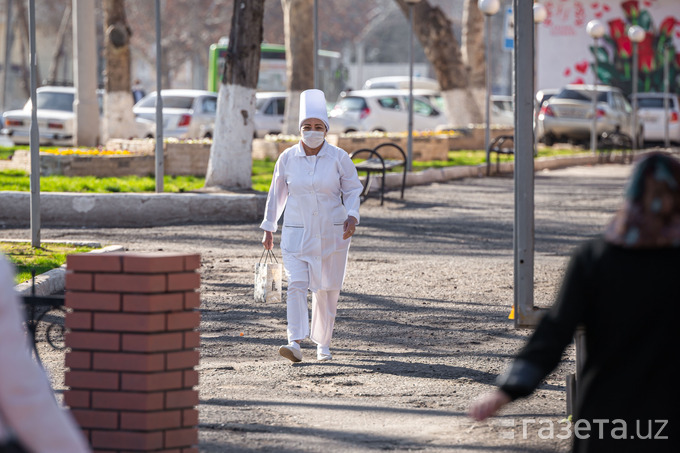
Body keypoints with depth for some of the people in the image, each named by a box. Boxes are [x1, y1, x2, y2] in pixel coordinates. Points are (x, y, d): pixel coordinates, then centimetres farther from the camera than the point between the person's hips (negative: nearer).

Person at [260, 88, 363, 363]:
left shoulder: (338, 158, -5)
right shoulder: (287, 158, -1)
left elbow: (352, 189, 3)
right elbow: (277, 193, 10)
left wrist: (352, 216, -15)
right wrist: (269, 228, 13)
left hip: (332, 234, 0)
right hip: (297, 234, 0)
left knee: (327, 290, 6)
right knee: (296, 285, -13)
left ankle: (323, 343, 21)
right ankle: (295, 343, -21)